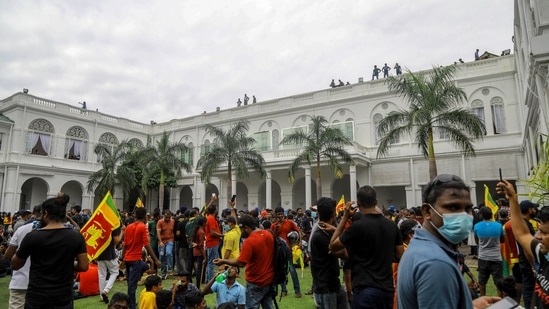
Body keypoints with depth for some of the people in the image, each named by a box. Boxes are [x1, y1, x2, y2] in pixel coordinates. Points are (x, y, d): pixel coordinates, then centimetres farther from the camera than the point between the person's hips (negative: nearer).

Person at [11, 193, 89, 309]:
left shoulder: (32, 236, -11)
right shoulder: (76, 237, -7)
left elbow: (15, 265, 4)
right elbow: (83, 266, -5)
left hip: (36, 298, -1)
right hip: (64, 297, 1)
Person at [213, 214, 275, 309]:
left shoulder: (249, 241, -23)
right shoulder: (269, 234, -1)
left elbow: (241, 263, -22)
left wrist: (223, 261, -12)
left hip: (256, 283, -7)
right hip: (269, 279, 7)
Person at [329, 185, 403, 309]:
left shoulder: (358, 226, -16)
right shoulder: (392, 225, 2)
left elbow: (332, 246, -4)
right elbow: (400, 256, 9)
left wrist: (345, 217, -2)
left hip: (366, 290, -6)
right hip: (387, 288, 6)